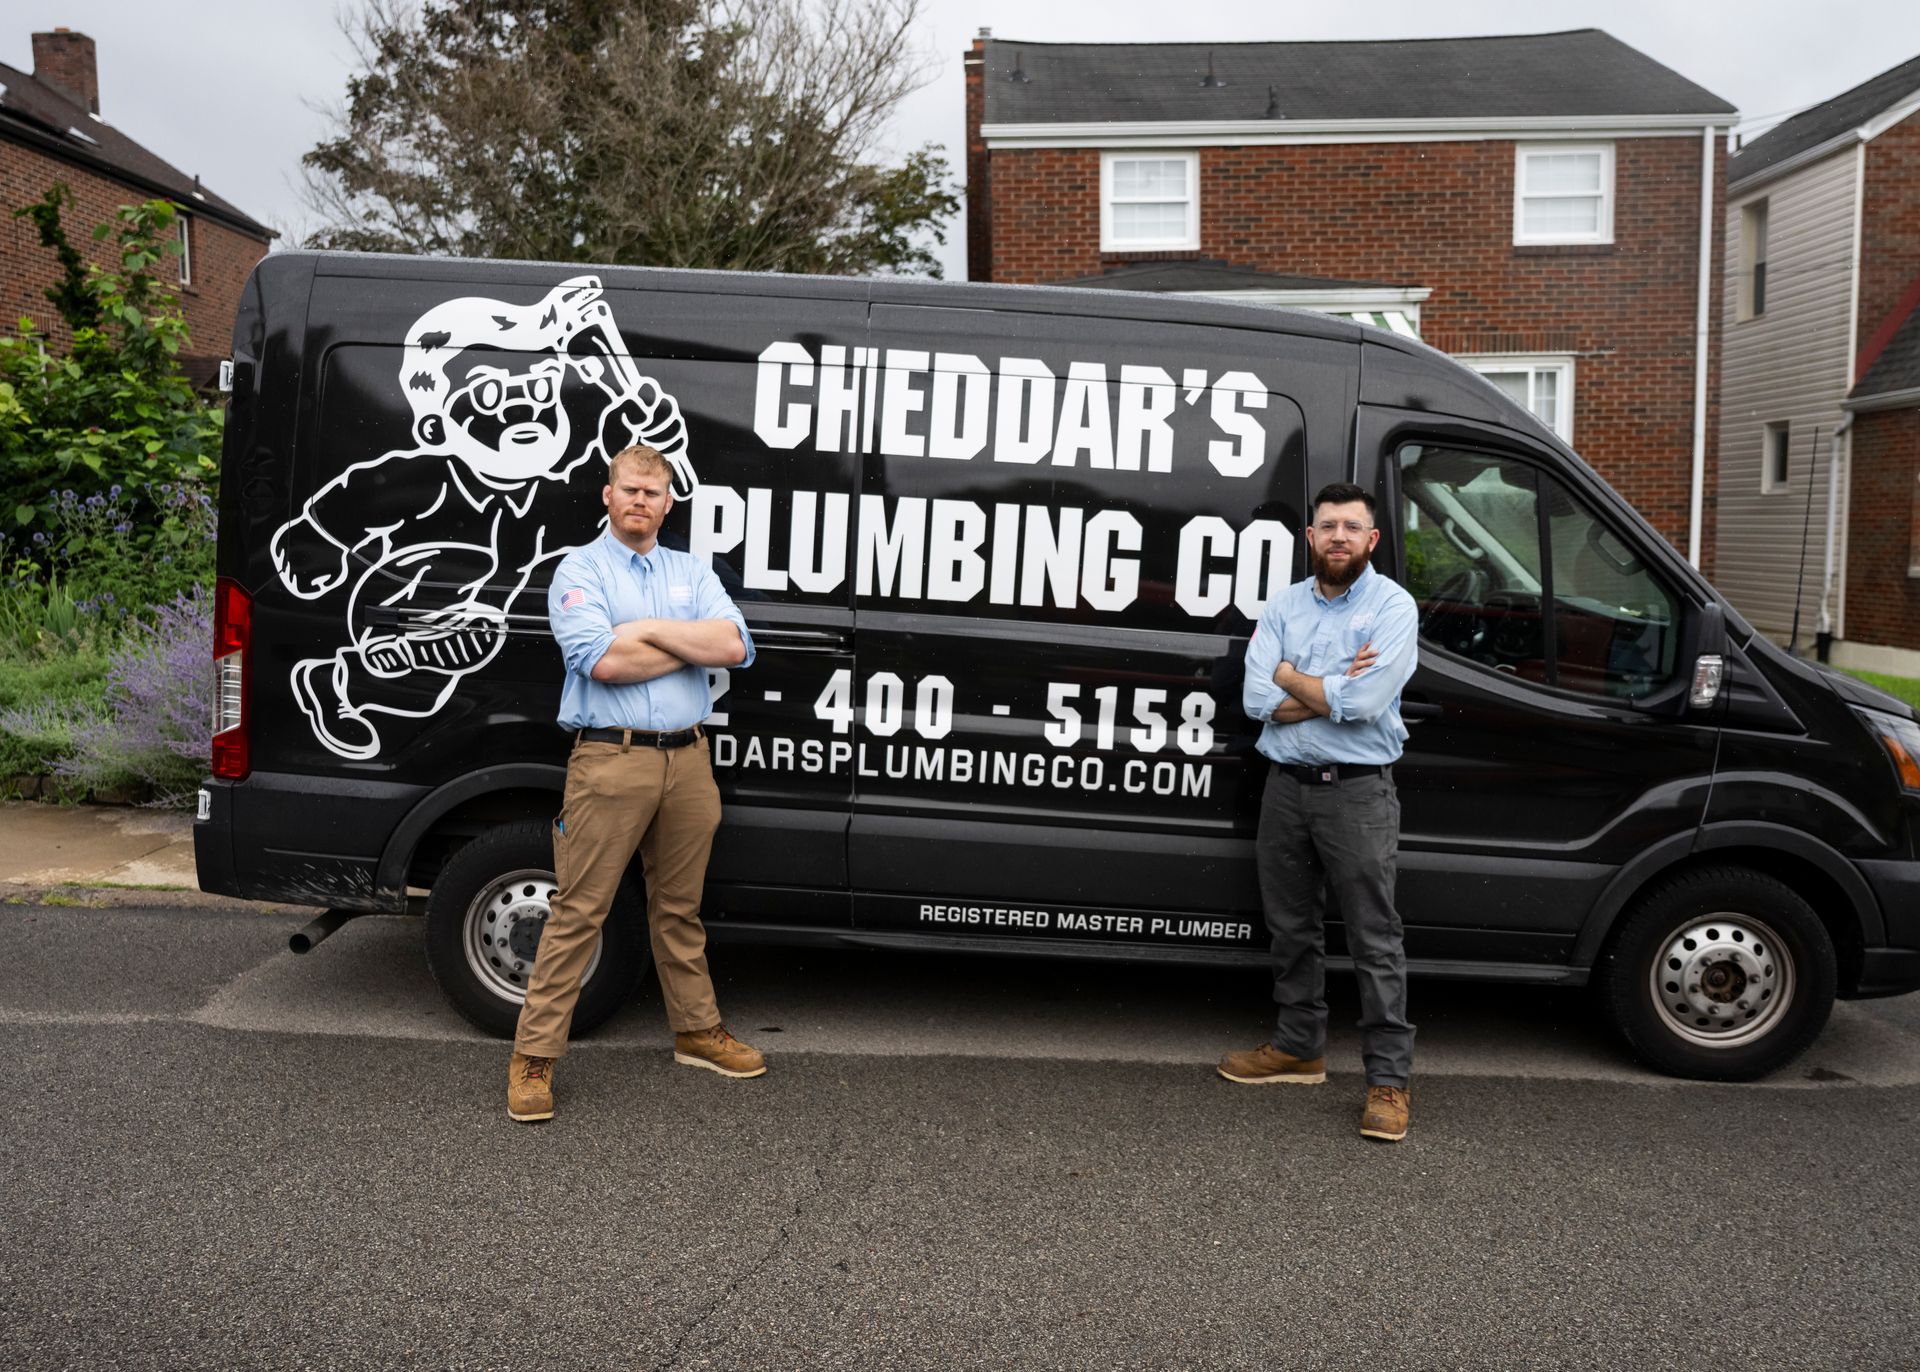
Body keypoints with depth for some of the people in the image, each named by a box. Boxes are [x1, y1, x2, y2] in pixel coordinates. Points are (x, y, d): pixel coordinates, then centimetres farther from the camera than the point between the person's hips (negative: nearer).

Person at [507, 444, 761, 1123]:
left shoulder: (692, 573, 15)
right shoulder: (580, 570, 1)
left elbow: (736, 645, -2)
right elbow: (603, 661, -16)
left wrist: (648, 629, -9)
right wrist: (694, 645, -6)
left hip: (688, 760, 5)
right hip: (611, 760, -4)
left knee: (680, 907, 16)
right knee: (578, 911, -2)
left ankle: (697, 1030, 29)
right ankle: (534, 1055, 6)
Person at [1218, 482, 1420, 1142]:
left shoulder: (1392, 606, -6)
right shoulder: (1283, 606, 7)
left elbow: (1364, 702, -20)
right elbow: (1257, 699, -4)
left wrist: (1290, 677, -6)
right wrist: (1334, 688, -13)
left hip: (1358, 791, -5)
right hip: (1286, 786, 5)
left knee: (1374, 939, -1)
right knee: (1292, 930, 16)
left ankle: (1389, 1079, 7)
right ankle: (1299, 1048, 32)